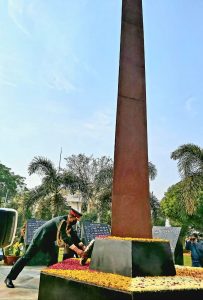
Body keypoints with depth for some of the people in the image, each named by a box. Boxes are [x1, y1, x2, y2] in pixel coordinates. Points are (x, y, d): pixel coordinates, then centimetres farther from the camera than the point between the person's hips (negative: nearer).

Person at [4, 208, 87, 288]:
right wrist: (76, 250, -46)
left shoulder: (68, 223, -5)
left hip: (49, 240, 9)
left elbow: (74, 235, -1)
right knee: (27, 257, -4)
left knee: (54, 257, 3)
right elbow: (64, 237, -40)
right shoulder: (61, 221, -32)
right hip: (39, 238, -9)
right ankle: (9, 278, 7)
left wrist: (82, 246, -13)